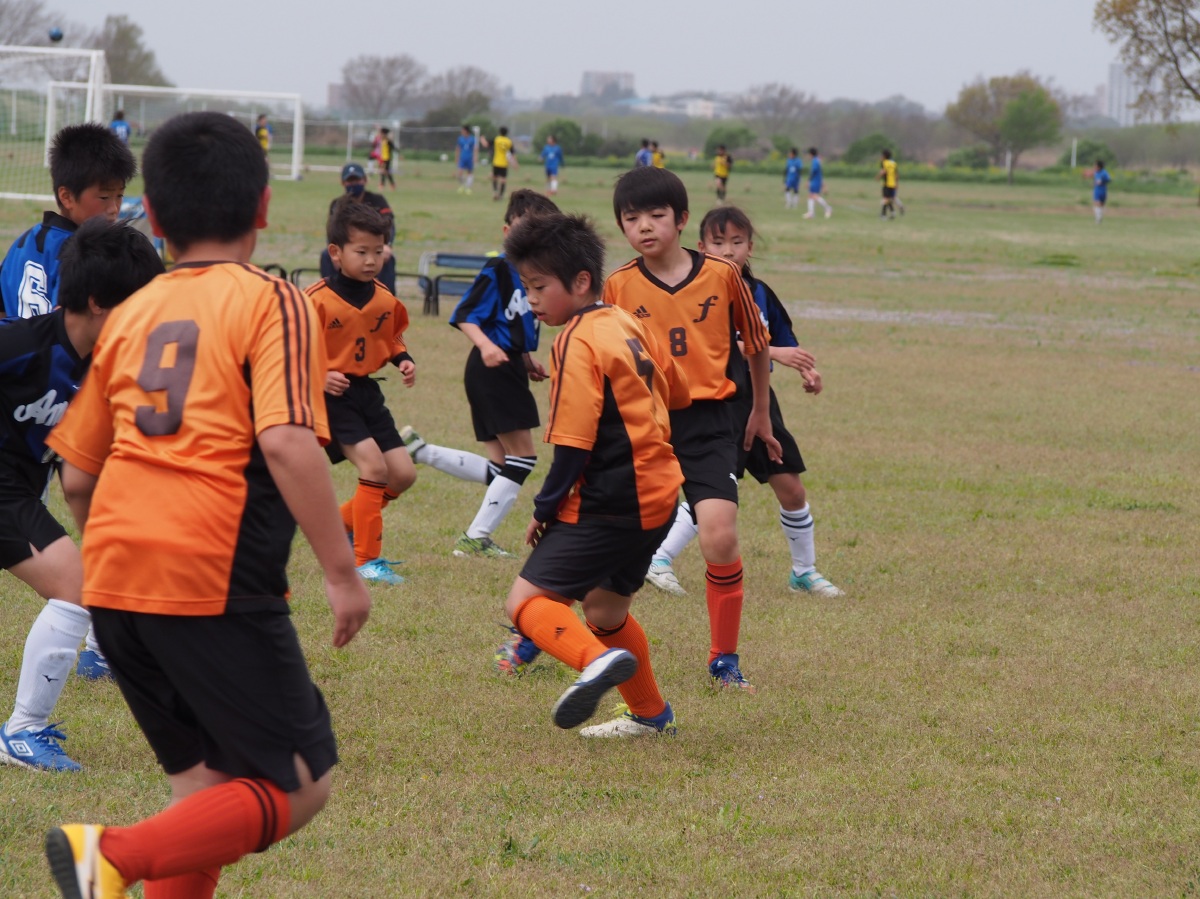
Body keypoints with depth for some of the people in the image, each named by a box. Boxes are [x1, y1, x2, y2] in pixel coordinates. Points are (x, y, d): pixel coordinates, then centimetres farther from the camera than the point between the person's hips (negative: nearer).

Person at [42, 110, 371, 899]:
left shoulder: (131, 315, 16)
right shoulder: (272, 303, 0)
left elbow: (76, 476, 20)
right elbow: (287, 444, -16)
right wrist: (343, 571, -12)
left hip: (114, 574, 7)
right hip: (216, 577, -6)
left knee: (206, 783, 19)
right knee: (298, 789, 1)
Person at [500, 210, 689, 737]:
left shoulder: (578, 342, -15)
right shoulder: (627, 326, 11)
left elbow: (573, 443, -18)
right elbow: (677, 393, 23)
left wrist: (545, 508, -9)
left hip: (608, 505, -9)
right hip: (657, 494, 9)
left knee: (526, 602, -14)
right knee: (604, 609, 26)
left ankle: (597, 659, -38)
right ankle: (650, 715, 38)